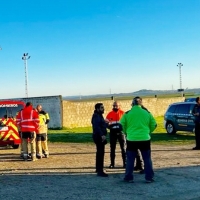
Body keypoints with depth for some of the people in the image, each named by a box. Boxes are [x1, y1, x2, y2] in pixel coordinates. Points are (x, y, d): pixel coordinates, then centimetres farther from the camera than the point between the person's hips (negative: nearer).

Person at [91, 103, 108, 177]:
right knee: (100, 153, -13)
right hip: (99, 137, -11)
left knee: (99, 152, 20)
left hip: (100, 137, 11)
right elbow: (96, 126, -29)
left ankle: (98, 169, 33)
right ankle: (100, 171, -12)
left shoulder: (99, 115, 17)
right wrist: (102, 135, -36)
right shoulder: (96, 116, -16)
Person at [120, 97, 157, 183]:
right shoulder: (147, 113, 2)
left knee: (130, 159, 10)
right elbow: (153, 125, 8)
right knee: (147, 159, 11)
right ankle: (149, 177, 14)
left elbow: (122, 125, 0)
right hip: (145, 139, 1)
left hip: (131, 139, -1)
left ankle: (129, 178, 15)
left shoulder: (127, 114, -3)